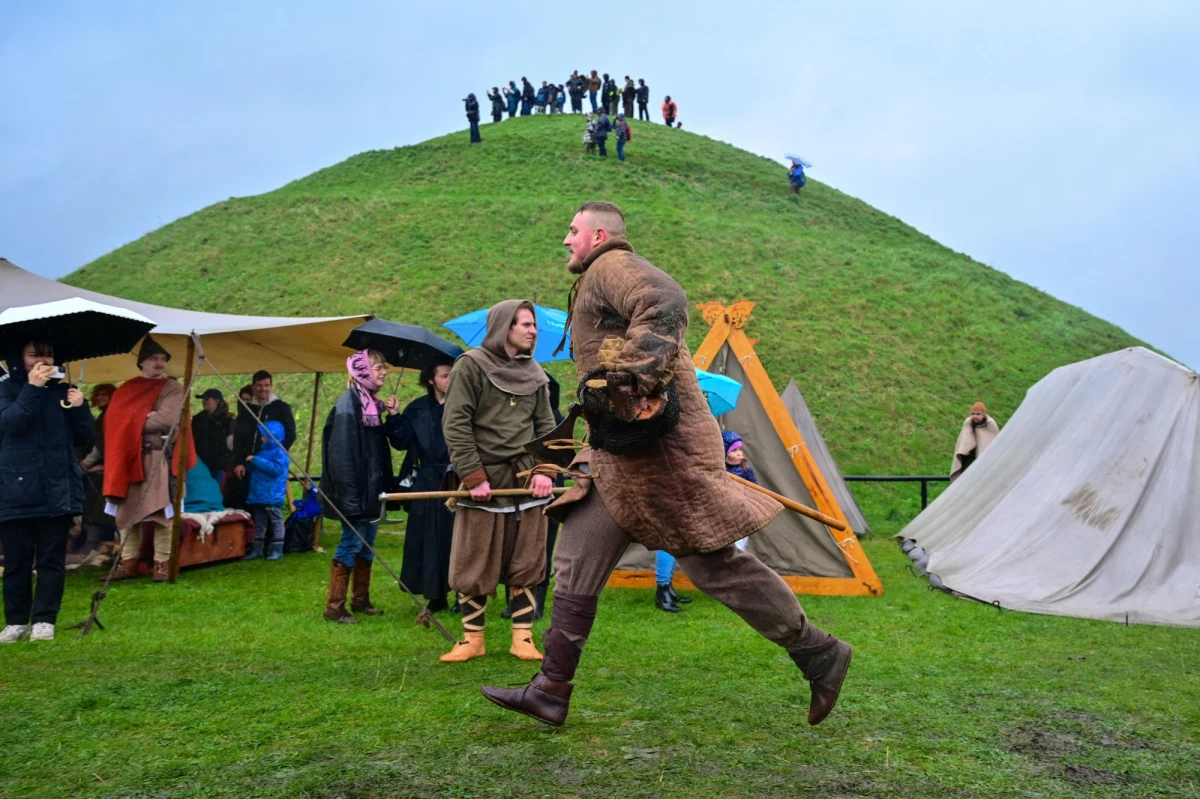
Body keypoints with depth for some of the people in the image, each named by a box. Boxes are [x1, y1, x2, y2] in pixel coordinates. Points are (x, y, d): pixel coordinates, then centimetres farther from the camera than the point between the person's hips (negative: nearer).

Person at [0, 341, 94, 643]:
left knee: (51, 559, 2)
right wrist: (31, 388, -20)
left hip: (57, 491, 1)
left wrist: (80, 407, -9)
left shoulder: (63, 391, 9)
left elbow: (86, 438, 7)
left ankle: (44, 620, 8)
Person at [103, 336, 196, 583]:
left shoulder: (172, 389, 2)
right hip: (128, 457, 5)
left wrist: (133, 422, -5)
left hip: (159, 458, -4)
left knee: (161, 511, -6)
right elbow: (113, 418, 9)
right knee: (126, 511, 6)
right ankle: (128, 562, 12)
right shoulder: (126, 390, 16)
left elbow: (167, 419, -12)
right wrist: (138, 423, -9)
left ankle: (162, 563, -2)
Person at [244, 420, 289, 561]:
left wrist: (255, 460, -23)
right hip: (258, 495, 9)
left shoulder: (279, 452, -11)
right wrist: (250, 463, 2)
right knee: (259, 523, 13)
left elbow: (275, 468, -26)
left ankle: (277, 549, 5)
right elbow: (255, 469, 25)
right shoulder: (263, 451, 15)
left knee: (276, 522, 1)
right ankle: (257, 549, 19)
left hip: (273, 496, -9)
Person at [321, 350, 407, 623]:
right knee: (351, 543, -5)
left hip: (372, 490, 9)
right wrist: (349, 496, -24)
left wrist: (393, 416, -2)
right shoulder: (347, 405, -15)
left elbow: (396, 442, 12)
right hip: (356, 492, -9)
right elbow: (342, 454, -21)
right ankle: (334, 606, 4)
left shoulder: (374, 405, 12)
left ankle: (360, 599, 26)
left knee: (367, 546, 15)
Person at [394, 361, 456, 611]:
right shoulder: (418, 409, 9)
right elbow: (402, 441, 4)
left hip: (457, 480, -2)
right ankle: (436, 596, 15)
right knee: (430, 540, 5)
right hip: (428, 482, 2)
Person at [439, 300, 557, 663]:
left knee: (526, 564, 5)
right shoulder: (471, 365, -3)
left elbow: (546, 425, 11)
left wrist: (545, 470, -4)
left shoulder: (533, 373, 12)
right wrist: (473, 476, -13)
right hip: (484, 479, -4)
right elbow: (455, 424, -8)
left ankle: (523, 638, 15)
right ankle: (472, 639, 17)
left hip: (526, 480, 4)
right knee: (474, 566, 3)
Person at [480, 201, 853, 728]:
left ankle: (819, 655, 12)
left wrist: (635, 380, -33)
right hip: (621, 457, 11)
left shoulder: (612, 265, -6)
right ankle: (550, 690, 12)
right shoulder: (599, 281, 26)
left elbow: (667, 305, -28)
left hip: (660, 447, -11)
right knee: (577, 560, 7)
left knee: (714, 564, -4)